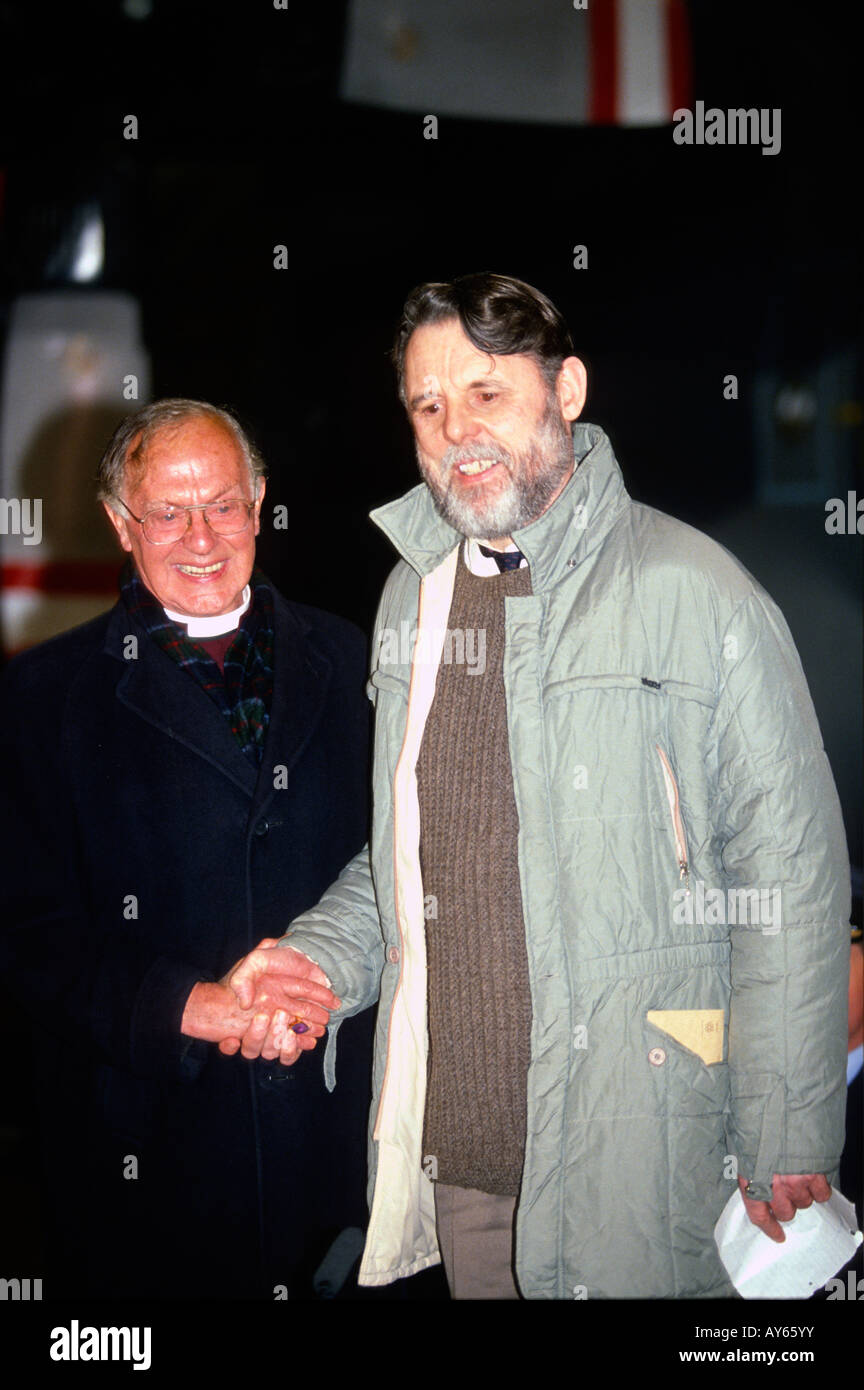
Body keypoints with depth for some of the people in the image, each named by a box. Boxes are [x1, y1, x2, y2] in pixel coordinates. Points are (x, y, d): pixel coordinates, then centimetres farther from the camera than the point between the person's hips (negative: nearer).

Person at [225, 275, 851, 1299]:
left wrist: (789, 1148, -12)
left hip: (639, 1153, -5)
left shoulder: (694, 591, -11)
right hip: (455, 1142, 6)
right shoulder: (413, 595, 9)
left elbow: (792, 878, -11)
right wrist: (318, 956, 1)